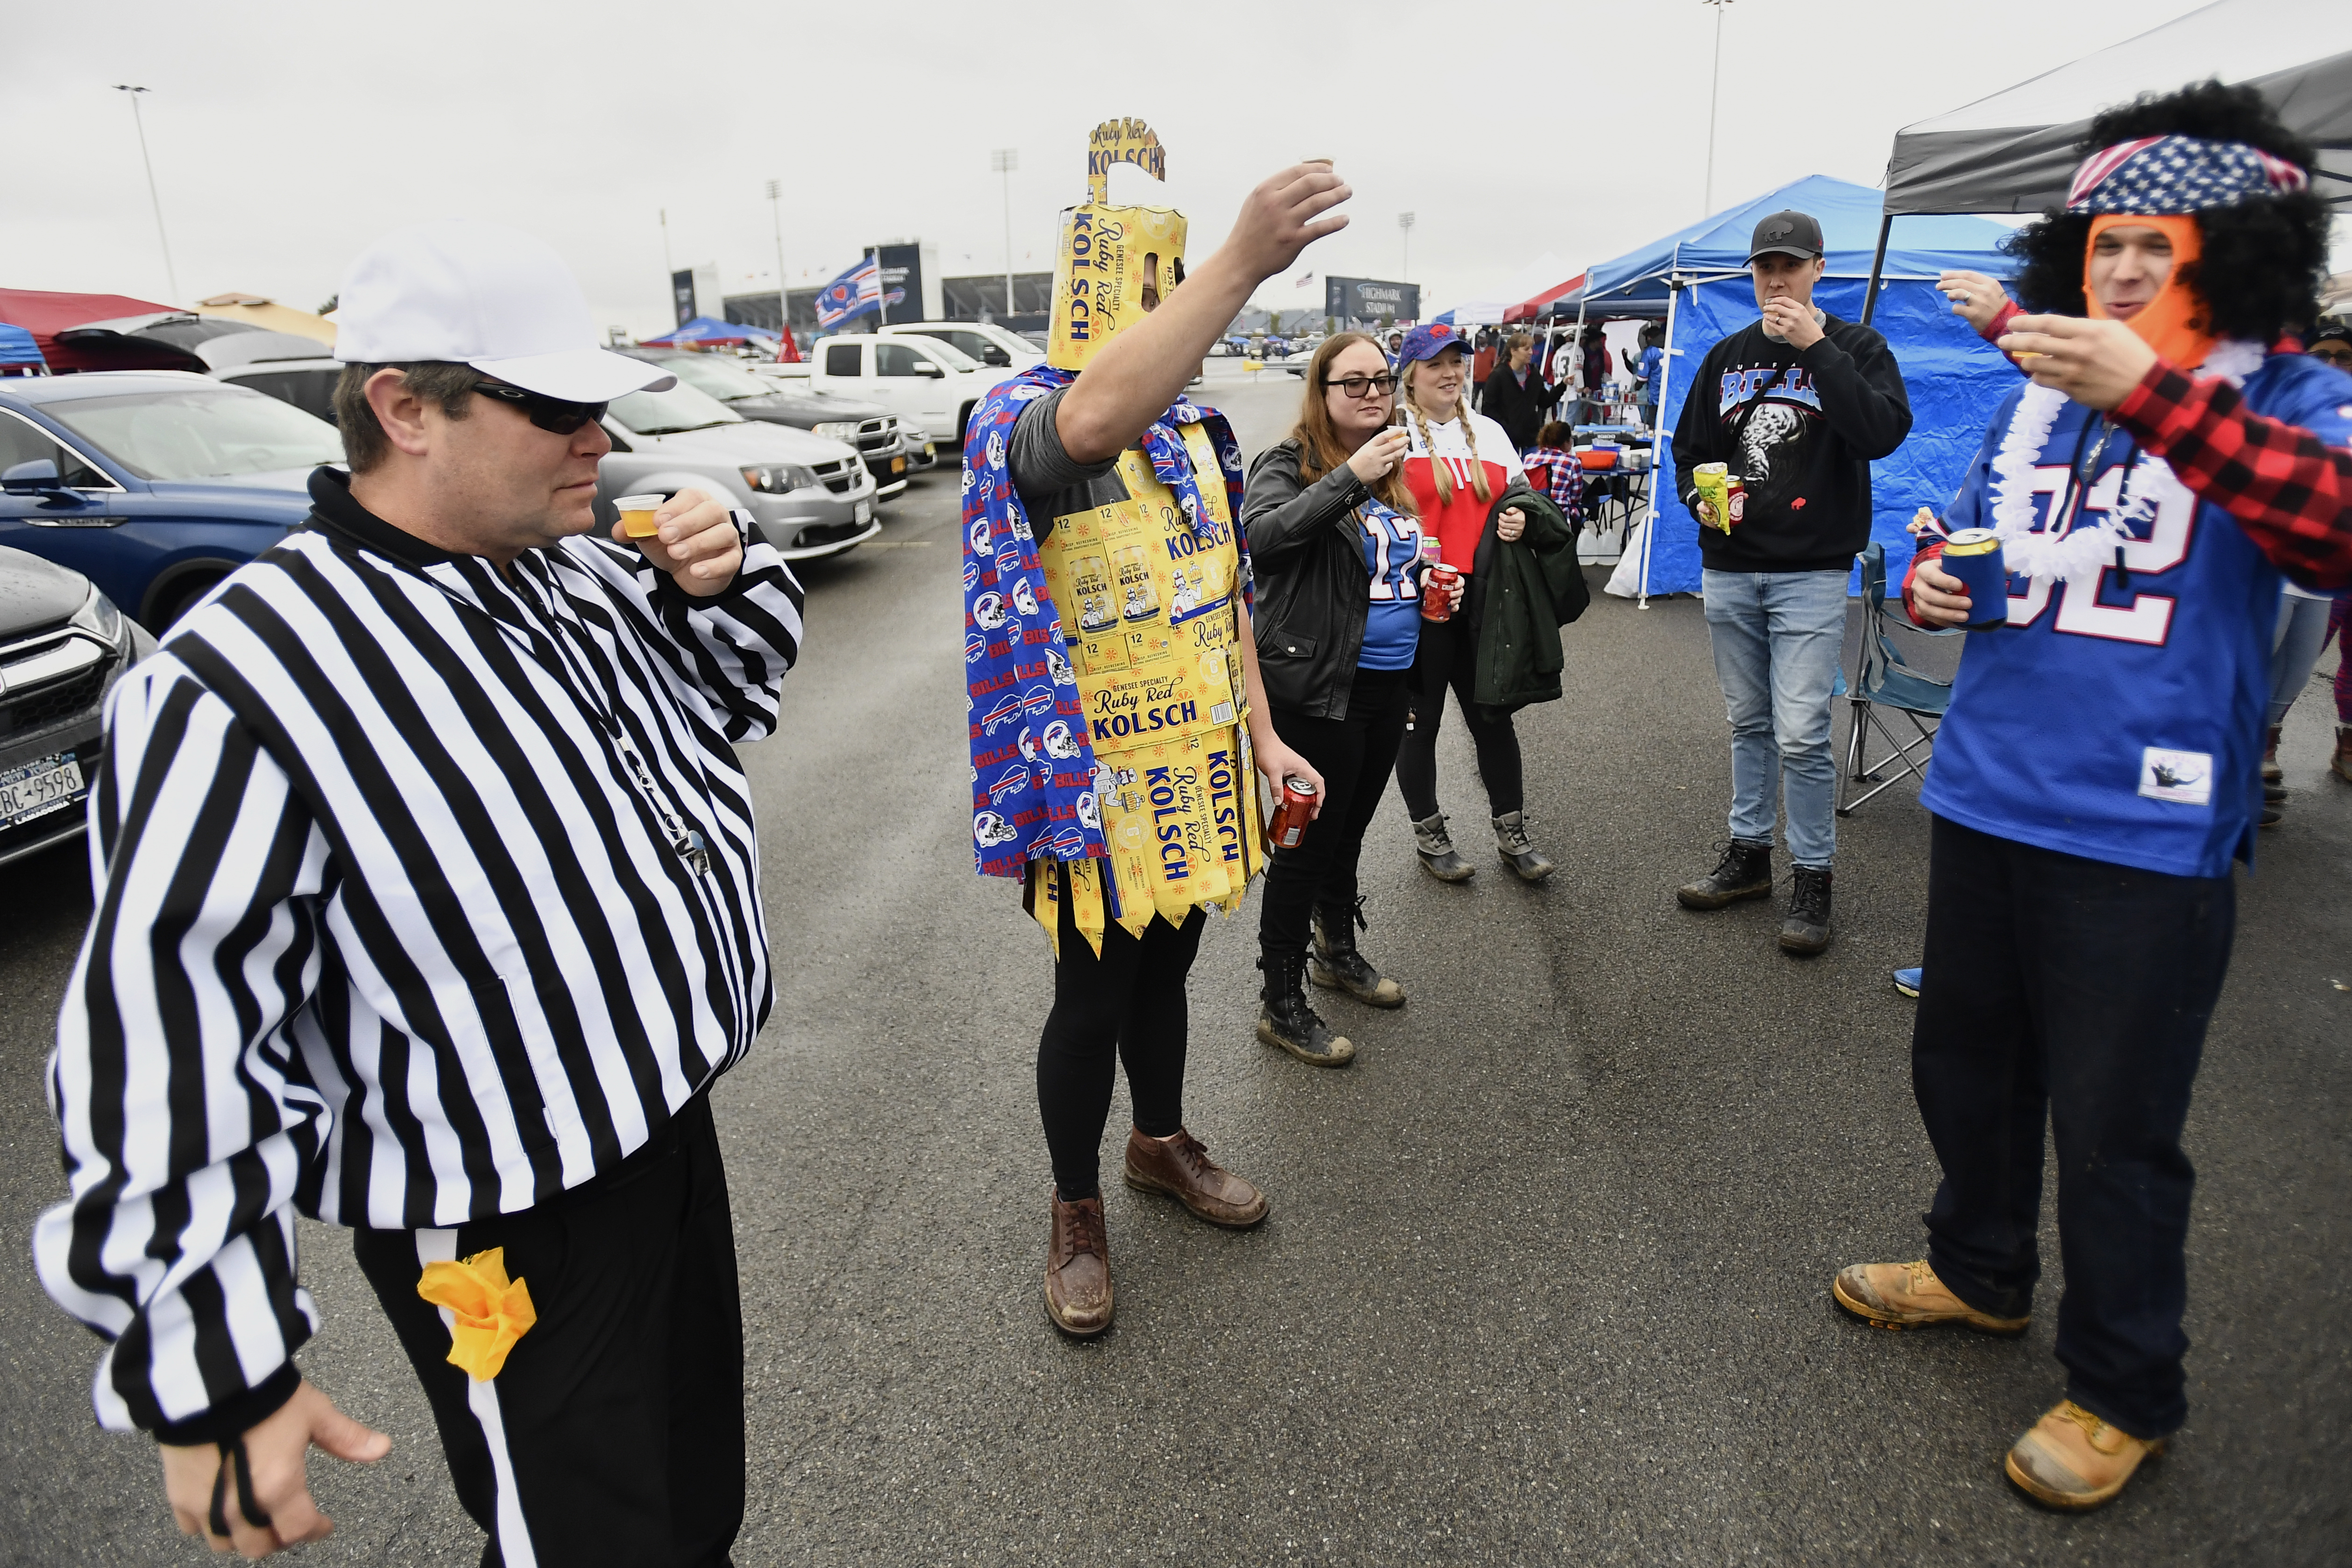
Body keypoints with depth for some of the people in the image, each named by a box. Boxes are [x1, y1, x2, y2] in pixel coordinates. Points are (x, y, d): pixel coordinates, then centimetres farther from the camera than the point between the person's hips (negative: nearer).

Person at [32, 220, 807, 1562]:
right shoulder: (245, 684, -24)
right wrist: (213, 1382, -18)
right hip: (513, 1247, -7)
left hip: (669, 1128, 8)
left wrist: (725, 579, -5)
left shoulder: (583, 576, 1)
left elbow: (739, 679, 19)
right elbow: (167, 1048, -22)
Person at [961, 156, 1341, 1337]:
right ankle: (1076, 1212, 29)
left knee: (1164, 974, 22)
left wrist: (1262, 735, 10)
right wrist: (1243, 263, -51)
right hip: (1098, 787, -7)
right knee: (1092, 1000, 6)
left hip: (1196, 770, 7)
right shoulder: (1019, 420, -17)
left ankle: (1160, 1143, 45)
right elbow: (1092, 424, -44)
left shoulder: (1195, 433, 9)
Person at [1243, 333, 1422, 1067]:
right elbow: (1264, 534, -31)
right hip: (1318, 688, -7)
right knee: (1309, 839, -1)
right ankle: (1282, 1005, 11)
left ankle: (1338, 952, 41)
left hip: (1387, 684, 8)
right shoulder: (1290, 463, -10)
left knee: (1350, 828, 22)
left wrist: (1434, 581, 6)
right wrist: (1349, 478, -34)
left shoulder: (1392, 469, 13)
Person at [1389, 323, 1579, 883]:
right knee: (1420, 720, 7)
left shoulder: (1488, 432, 17)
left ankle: (1512, 833, 22)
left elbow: (1520, 496, 26)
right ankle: (1429, 835, 22)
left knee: (1494, 715, 9)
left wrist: (1521, 518, 2)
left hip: (1482, 601, 5)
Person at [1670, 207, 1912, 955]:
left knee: (1801, 732, -9)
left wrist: (1816, 346, -18)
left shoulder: (1856, 348, 0)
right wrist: (1699, 499, -3)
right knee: (1749, 723, 14)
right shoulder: (1727, 357, 13)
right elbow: (1689, 450, 19)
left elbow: (1884, 432, -17)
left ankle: (1813, 877, 6)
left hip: (1812, 572, -4)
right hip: (1729, 569, 5)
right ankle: (1749, 853, 27)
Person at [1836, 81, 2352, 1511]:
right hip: (1984, 794, 6)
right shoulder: (2038, 393, 10)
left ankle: (2126, 1392, 27)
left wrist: (2153, 395, -32)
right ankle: (1981, 1270, 45)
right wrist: (1927, 579, 1)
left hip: (2144, 831, -5)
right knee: (1965, 1062, 20)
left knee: (2115, 1123, 4)